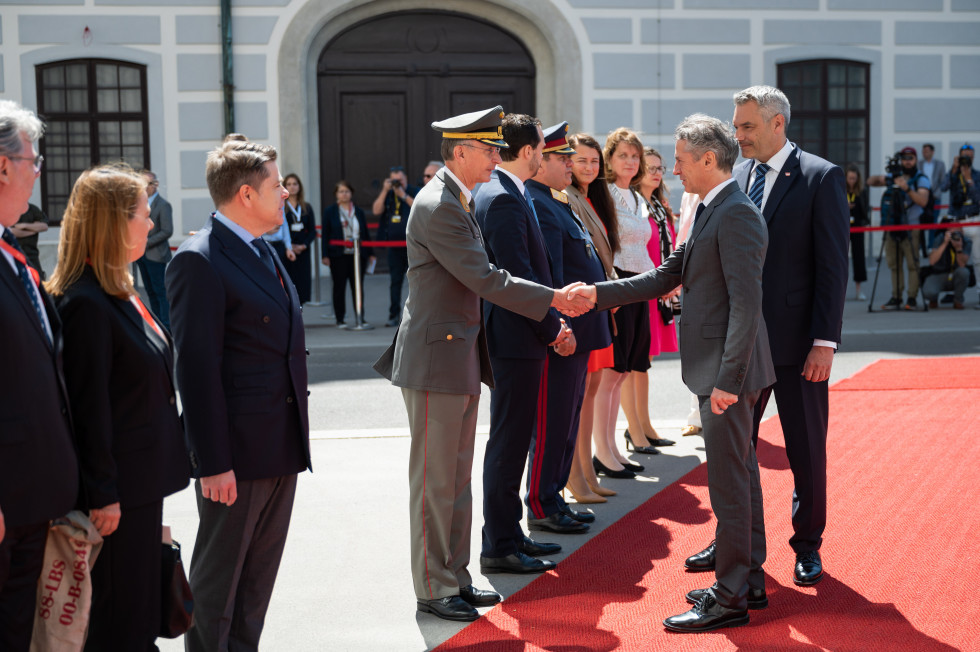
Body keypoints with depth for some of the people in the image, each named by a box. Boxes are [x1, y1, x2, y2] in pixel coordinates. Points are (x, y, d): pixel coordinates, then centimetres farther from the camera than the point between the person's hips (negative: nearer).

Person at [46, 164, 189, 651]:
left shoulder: (119, 295, 11)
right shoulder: (85, 304, -20)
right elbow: (88, 407, -21)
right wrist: (102, 496, -19)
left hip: (142, 478, 10)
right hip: (118, 489, -10)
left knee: (140, 606, 18)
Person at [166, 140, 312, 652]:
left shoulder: (264, 253, 14)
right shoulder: (199, 261, -15)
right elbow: (196, 369, -18)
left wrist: (297, 441, 16)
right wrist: (213, 462, -20)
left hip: (282, 450, 9)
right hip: (238, 454, -8)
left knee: (260, 573, 17)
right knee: (218, 576, 5)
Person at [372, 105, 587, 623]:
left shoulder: (457, 202, 14)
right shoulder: (438, 206, -18)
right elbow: (484, 278, -21)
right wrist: (554, 300, -16)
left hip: (460, 357, 10)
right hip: (436, 359, -10)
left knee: (457, 477, 15)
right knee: (435, 480, -1)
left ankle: (456, 577, 25)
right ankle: (433, 590, 9)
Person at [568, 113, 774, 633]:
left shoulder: (736, 214, -18)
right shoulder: (710, 212, 15)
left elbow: (746, 303, -23)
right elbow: (665, 277, 19)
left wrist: (728, 379, -25)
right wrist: (598, 293, 11)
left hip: (729, 372, -10)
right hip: (717, 370, 10)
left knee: (728, 482, -4)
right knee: (740, 475, 16)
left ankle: (730, 598, 5)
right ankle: (749, 581, 27)